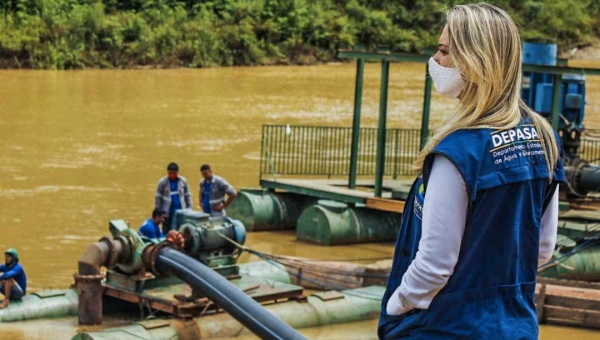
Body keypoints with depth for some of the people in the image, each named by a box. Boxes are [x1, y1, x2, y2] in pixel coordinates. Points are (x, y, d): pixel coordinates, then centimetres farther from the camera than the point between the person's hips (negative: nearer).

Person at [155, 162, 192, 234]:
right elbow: (158, 197, -2)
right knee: (166, 233, 3)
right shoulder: (162, 182, -5)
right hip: (167, 212, -2)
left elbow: (187, 196, 8)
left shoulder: (183, 181, 1)